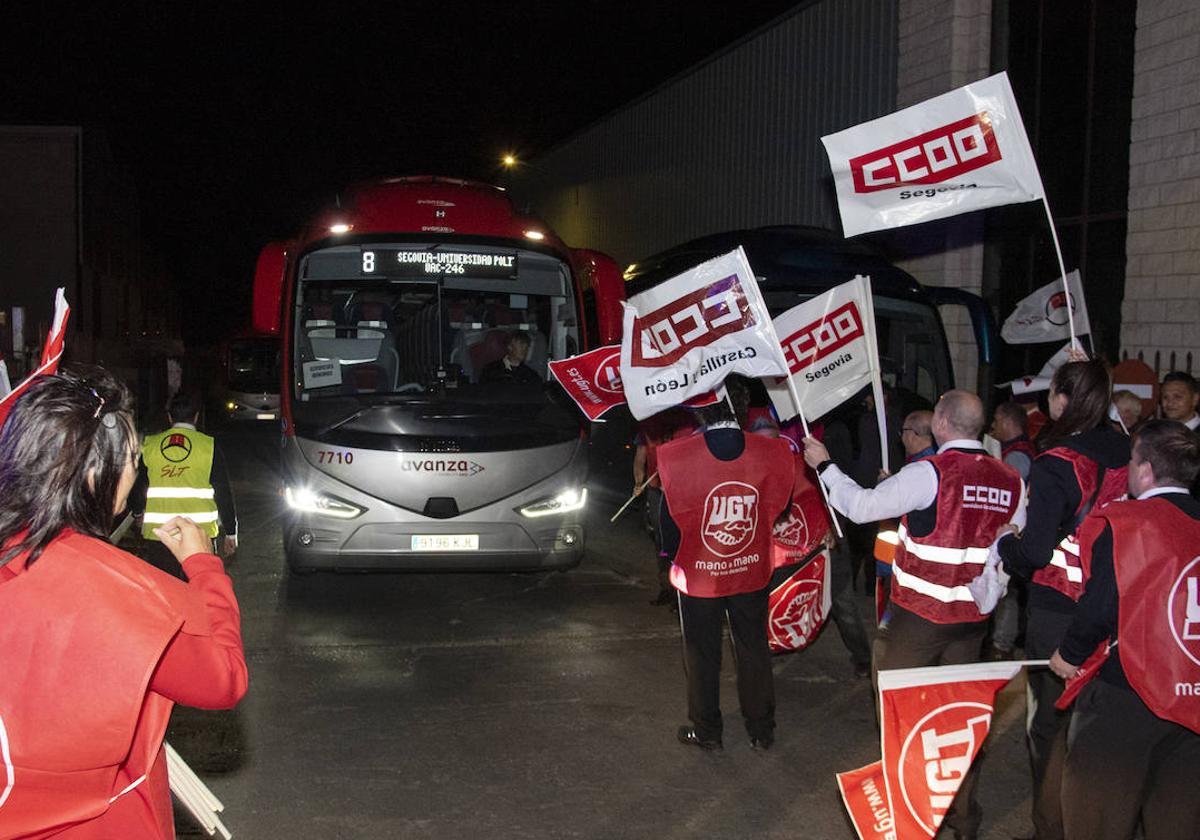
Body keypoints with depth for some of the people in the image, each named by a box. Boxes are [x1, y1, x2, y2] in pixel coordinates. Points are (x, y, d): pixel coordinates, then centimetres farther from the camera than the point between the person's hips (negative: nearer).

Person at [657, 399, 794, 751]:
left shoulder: (678, 456, -19)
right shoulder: (770, 452, -14)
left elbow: (671, 514, -8)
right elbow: (779, 506, -1)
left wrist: (671, 554, 9)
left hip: (698, 573, -2)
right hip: (751, 572, 2)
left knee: (702, 653, 14)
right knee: (754, 649, 17)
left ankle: (706, 730, 26)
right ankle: (761, 730, 27)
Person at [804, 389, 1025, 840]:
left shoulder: (929, 474, -17)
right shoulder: (1010, 480, -1)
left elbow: (861, 506, -13)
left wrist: (824, 465, -1)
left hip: (919, 616, -5)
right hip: (972, 617, 5)